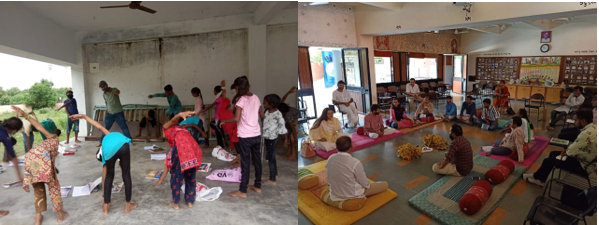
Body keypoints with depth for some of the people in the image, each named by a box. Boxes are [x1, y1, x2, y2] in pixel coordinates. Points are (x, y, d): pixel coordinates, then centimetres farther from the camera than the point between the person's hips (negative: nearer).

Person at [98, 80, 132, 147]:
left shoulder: (113, 90, -11)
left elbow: (118, 92, -37)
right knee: (105, 129, 12)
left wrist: (117, 92, -59)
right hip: (109, 114, 5)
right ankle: (101, 142, 23)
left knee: (124, 128, -4)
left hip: (118, 113, -5)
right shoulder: (104, 94, 7)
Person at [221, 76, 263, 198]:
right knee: (257, 160, 15)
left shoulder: (241, 100, -14)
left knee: (245, 163, 1)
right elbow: (261, 115, 17)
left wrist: (224, 121, -5)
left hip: (245, 136, -7)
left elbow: (236, 118, -21)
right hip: (256, 135, 7)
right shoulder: (256, 98, 7)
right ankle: (257, 186, 28)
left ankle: (243, 191, 11)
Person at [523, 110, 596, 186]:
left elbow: (571, 152, -25)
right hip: (587, 159, 9)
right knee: (553, 154, 13)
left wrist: (565, 152, -3)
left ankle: (536, 176, 22)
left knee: (549, 160, -4)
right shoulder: (593, 127, 1)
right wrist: (566, 150, 3)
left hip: (584, 166, -9)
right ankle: (540, 179, 19)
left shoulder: (587, 133, -31)